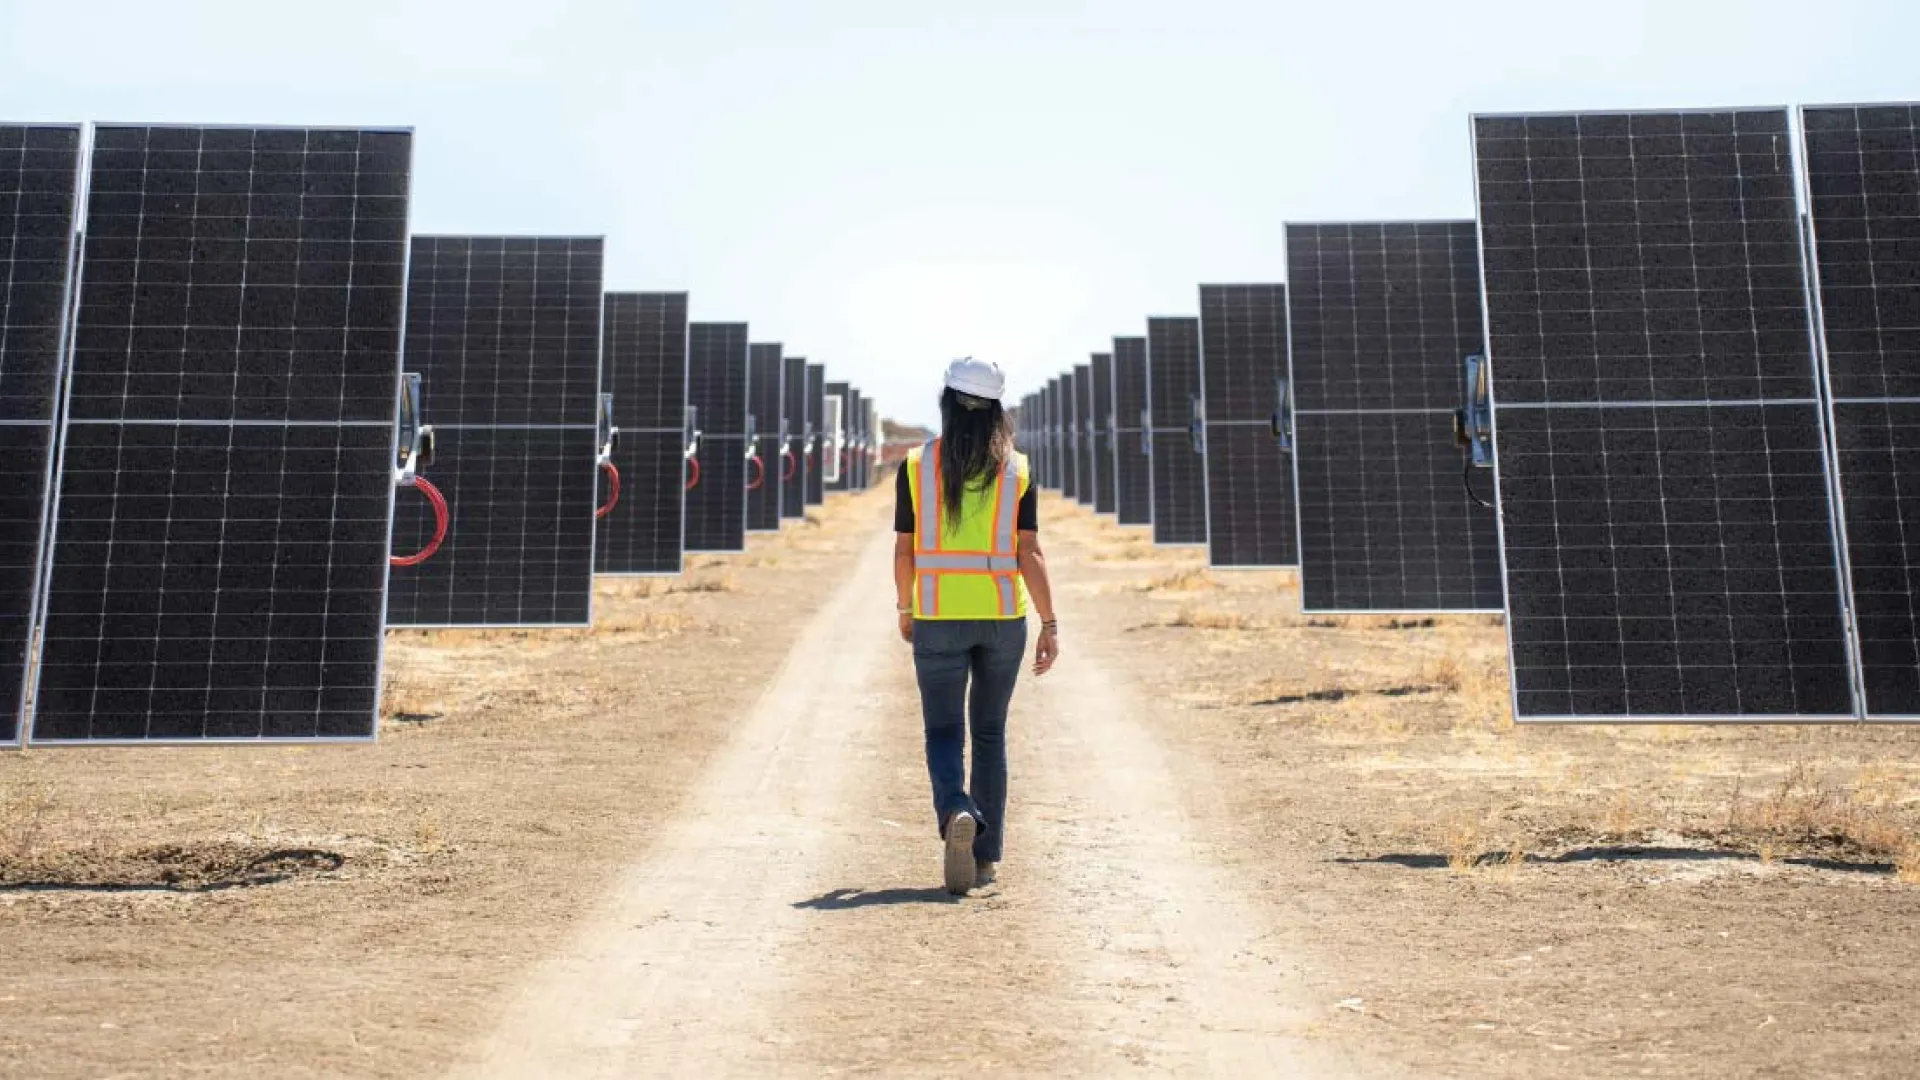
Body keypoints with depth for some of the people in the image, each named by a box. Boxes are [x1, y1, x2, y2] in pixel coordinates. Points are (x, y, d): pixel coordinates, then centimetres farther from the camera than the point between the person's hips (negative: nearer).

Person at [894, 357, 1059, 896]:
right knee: (990, 732, 14)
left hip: (938, 618, -1)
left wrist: (905, 609, 16)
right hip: (1004, 617, 2)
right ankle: (986, 855, 18)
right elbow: (1029, 552, -6)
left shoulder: (917, 466, -2)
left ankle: (956, 813, -23)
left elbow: (904, 550, 1)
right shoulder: (1017, 470, -1)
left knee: (944, 731, 6)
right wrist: (1050, 623, -2)